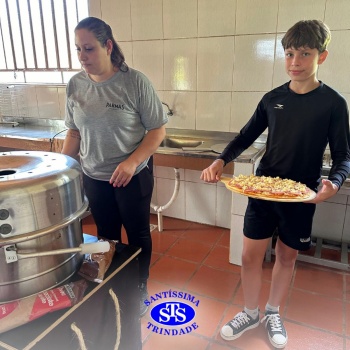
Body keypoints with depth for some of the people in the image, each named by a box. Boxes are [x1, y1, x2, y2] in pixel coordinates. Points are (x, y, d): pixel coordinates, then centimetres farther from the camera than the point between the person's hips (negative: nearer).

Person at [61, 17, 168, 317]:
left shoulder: (135, 82, -15)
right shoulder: (75, 85, -3)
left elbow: (157, 131, -12)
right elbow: (74, 133, 7)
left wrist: (131, 162, -23)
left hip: (133, 176, -3)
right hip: (93, 177, 4)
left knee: (137, 233, 14)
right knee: (106, 235, 19)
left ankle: (139, 288, 38)